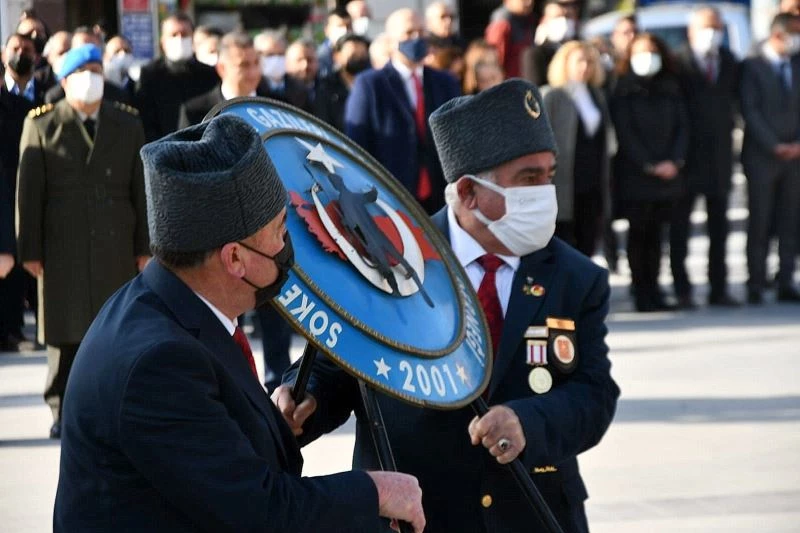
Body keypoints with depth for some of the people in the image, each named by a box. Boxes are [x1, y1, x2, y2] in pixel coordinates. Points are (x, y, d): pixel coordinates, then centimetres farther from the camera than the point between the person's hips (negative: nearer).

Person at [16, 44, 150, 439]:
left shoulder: (127, 124, 12)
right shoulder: (42, 125, 4)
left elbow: (142, 188, 11)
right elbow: (28, 191, 1)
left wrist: (145, 246, 5)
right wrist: (30, 250, -4)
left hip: (116, 245, 2)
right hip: (63, 247, -2)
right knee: (65, 331, -2)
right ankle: (63, 412, 6)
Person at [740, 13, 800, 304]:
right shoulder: (752, 66, -2)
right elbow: (750, 111, -8)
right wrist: (775, 146, -14)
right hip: (762, 157, -4)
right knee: (760, 223, -2)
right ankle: (756, 287, 1)